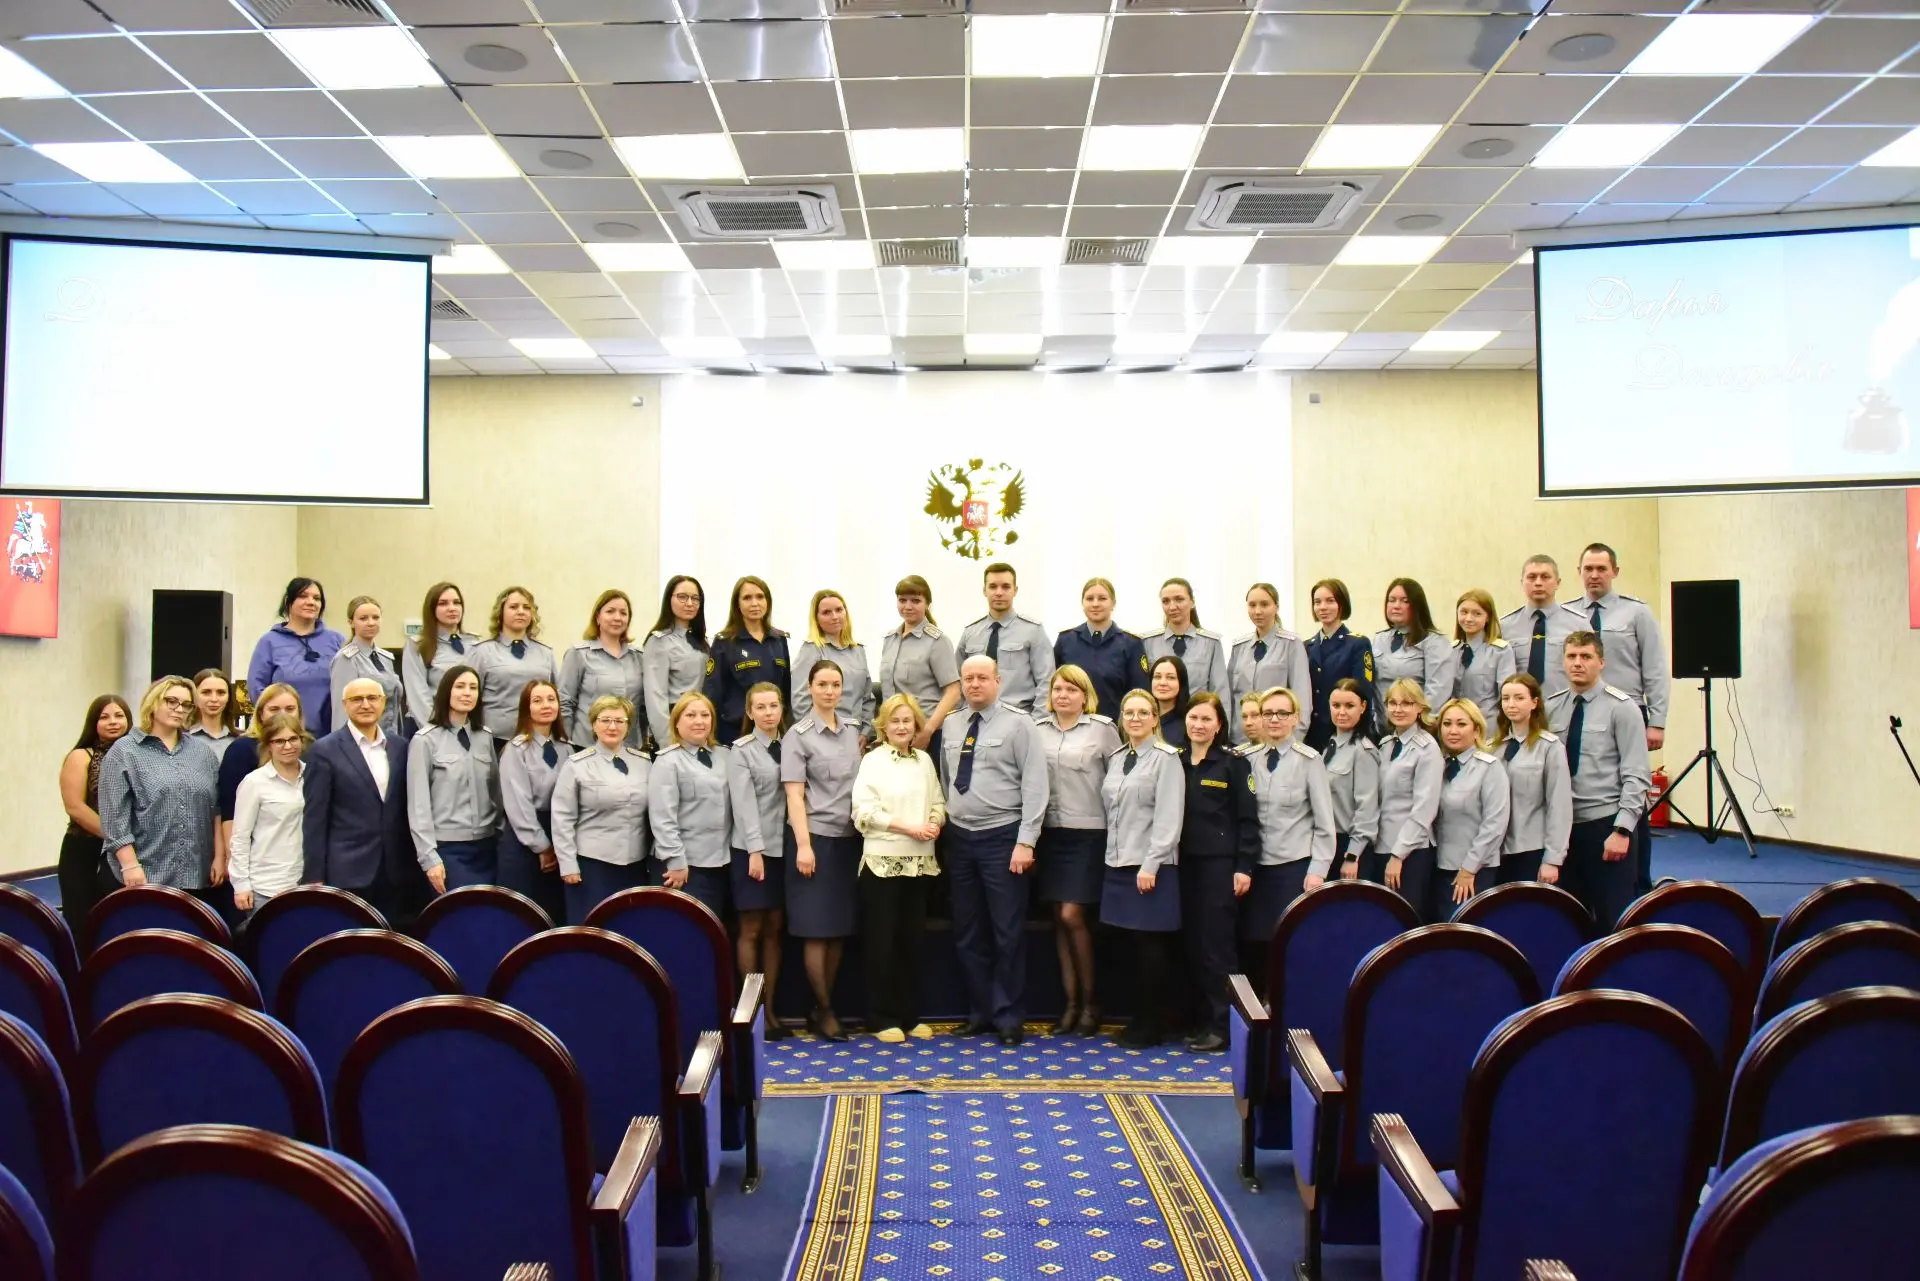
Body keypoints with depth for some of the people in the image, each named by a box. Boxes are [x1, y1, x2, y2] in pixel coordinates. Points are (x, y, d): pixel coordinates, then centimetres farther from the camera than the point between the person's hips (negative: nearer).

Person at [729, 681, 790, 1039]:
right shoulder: (742, 750, -2)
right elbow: (744, 803, -9)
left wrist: (798, 845, -5)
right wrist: (755, 850, -16)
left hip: (783, 847, 4)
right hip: (751, 849, -4)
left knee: (774, 930, 7)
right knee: (751, 930, 0)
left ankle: (769, 1007, 12)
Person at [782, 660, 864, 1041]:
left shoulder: (853, 730, 11)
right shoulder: (798, 735, -3)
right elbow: (794, 794, -8)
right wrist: (803, 845, -15)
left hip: (850, 838, 5)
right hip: (817, 837, -5)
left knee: (840, 928, 6)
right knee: (818, 928, -2)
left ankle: (824, 1006, 14)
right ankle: (824, 1010, 8)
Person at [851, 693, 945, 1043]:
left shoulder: (924, 760, 10)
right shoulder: (873, 760, -4)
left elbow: (937, 802, 11)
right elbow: (865, 812, -12)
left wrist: (935, 823, -11)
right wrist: (909, 828, -17)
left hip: (920, 861, 4)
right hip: (883, 861, -4)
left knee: (911, 939, 10)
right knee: (882, 941, 1)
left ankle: (910, 1015, 19)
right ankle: (882, 1018, 10)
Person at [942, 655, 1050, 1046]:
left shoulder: (1017, 723, -7)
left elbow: (1034, 785, -11)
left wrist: (1026, 841, -16)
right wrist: (943, 828, 9)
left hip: (1002, 837, -5)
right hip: (959, 838, 5)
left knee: (1007, 933, 0)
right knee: (968, 934, 11)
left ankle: (1009, 1017, 11)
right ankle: (979, 1013, 23)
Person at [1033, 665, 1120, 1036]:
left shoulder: (1102, 729, -2)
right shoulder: (1036, 730, 6)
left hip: (1087, 833, -4)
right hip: (1048, 833, 4)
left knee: (1072, 915, -8)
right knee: (1059, 920, 7)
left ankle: (1090, 1001, 9)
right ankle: (1071, 1002, 16)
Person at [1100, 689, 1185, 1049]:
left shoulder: (1166, 758, -7)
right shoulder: (1115, 758, 13)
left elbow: (1169, 817, -13)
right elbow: (1110, 810, 13)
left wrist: (1150, 865, -17)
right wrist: (1113, 854, 6)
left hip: (1150, 865, -6)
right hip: (1118, 863, 6)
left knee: (1149, 945, -2)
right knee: (1132, 944, 9)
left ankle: (1152, 1026, 8)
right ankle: (1139, 1019, 19)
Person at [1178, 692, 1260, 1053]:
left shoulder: (1233, 762, -3)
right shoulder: (1177, 762, 9)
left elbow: (1248, 818, -5)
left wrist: (1244, 867, -10)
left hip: (1220, 864, -5)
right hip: (1185, 863, 5)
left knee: (1217, 942, -4)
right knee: (1192, 943, 7)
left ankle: (1221, 1026, 3)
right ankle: (1200, 1020, 17)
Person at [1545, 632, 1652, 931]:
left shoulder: (1621, 707, -4)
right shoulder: (1550, 708, 7)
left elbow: (1635, 777, -8)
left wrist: (1622, 830, -15)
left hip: (1605, 825, -4)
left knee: (1613, 918, -3)